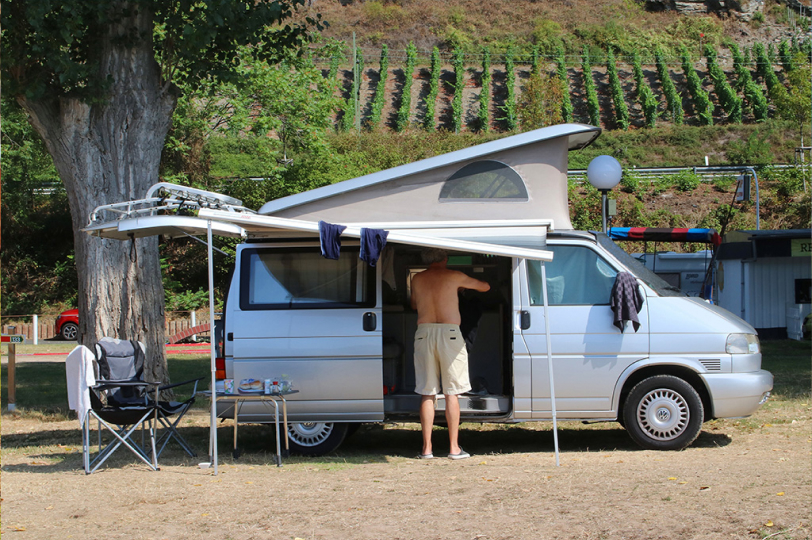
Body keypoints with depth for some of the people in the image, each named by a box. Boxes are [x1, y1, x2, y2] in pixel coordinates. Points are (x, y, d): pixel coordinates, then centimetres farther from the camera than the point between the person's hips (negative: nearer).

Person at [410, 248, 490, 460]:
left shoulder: (417, 279, 12)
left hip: (424, 333, 3)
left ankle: (426, 447, 3)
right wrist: (464, 286, 38)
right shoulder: (454, 276, 4)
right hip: (449, 332, -2)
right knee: (452, 393, 3)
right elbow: (485, 287, 19)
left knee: (427, 393, 6)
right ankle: (454, 448, 2)